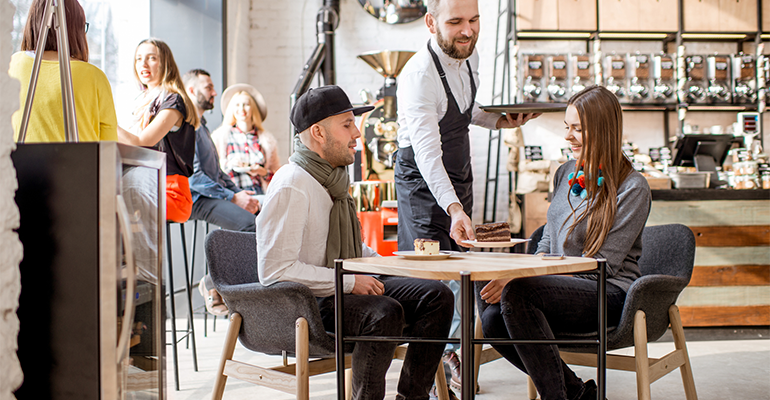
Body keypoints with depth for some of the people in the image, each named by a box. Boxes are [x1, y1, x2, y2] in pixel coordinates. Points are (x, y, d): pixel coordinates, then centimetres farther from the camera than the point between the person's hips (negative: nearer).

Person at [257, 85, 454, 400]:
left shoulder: (333, 177, 11)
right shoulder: (290, 187, -19)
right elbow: (275, 270, -25)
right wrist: (349, 282, -23)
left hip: (346, 288, 9)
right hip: (306, 303, -9)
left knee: (437, 296, -4)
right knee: (386, 312, -34)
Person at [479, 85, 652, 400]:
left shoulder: (633, 188, -9)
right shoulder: (565, 174, 13)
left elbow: (601, 263, -14)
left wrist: (520, 279, -19)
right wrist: (519, 273, -5)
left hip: (608, 295, -7)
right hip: (563, 288, 7)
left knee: (517, 292, -31)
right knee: (492, 319, -21)